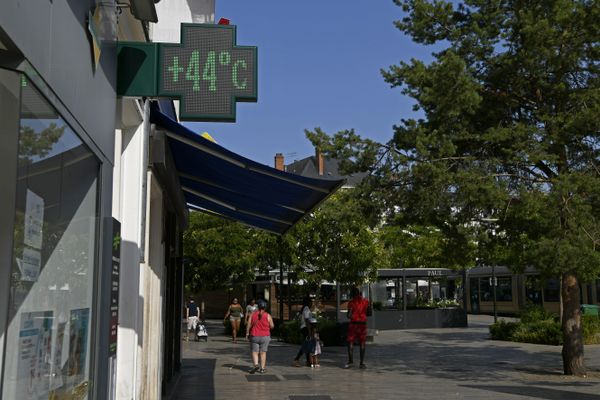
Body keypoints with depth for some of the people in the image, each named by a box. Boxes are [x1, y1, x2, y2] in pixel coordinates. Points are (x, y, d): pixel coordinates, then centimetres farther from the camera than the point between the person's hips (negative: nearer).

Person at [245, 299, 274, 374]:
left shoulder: (253, 315, -3)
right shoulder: (268, 316, -6)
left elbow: (249, 325, -3)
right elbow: (272, 326, -2)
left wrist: (247, 333, 10)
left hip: (254, 336, 0)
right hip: (265, 337, 0)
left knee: (255, 352, 4)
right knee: (263, 352, 8)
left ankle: (255, 364, -18)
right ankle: (262, 368, 10)